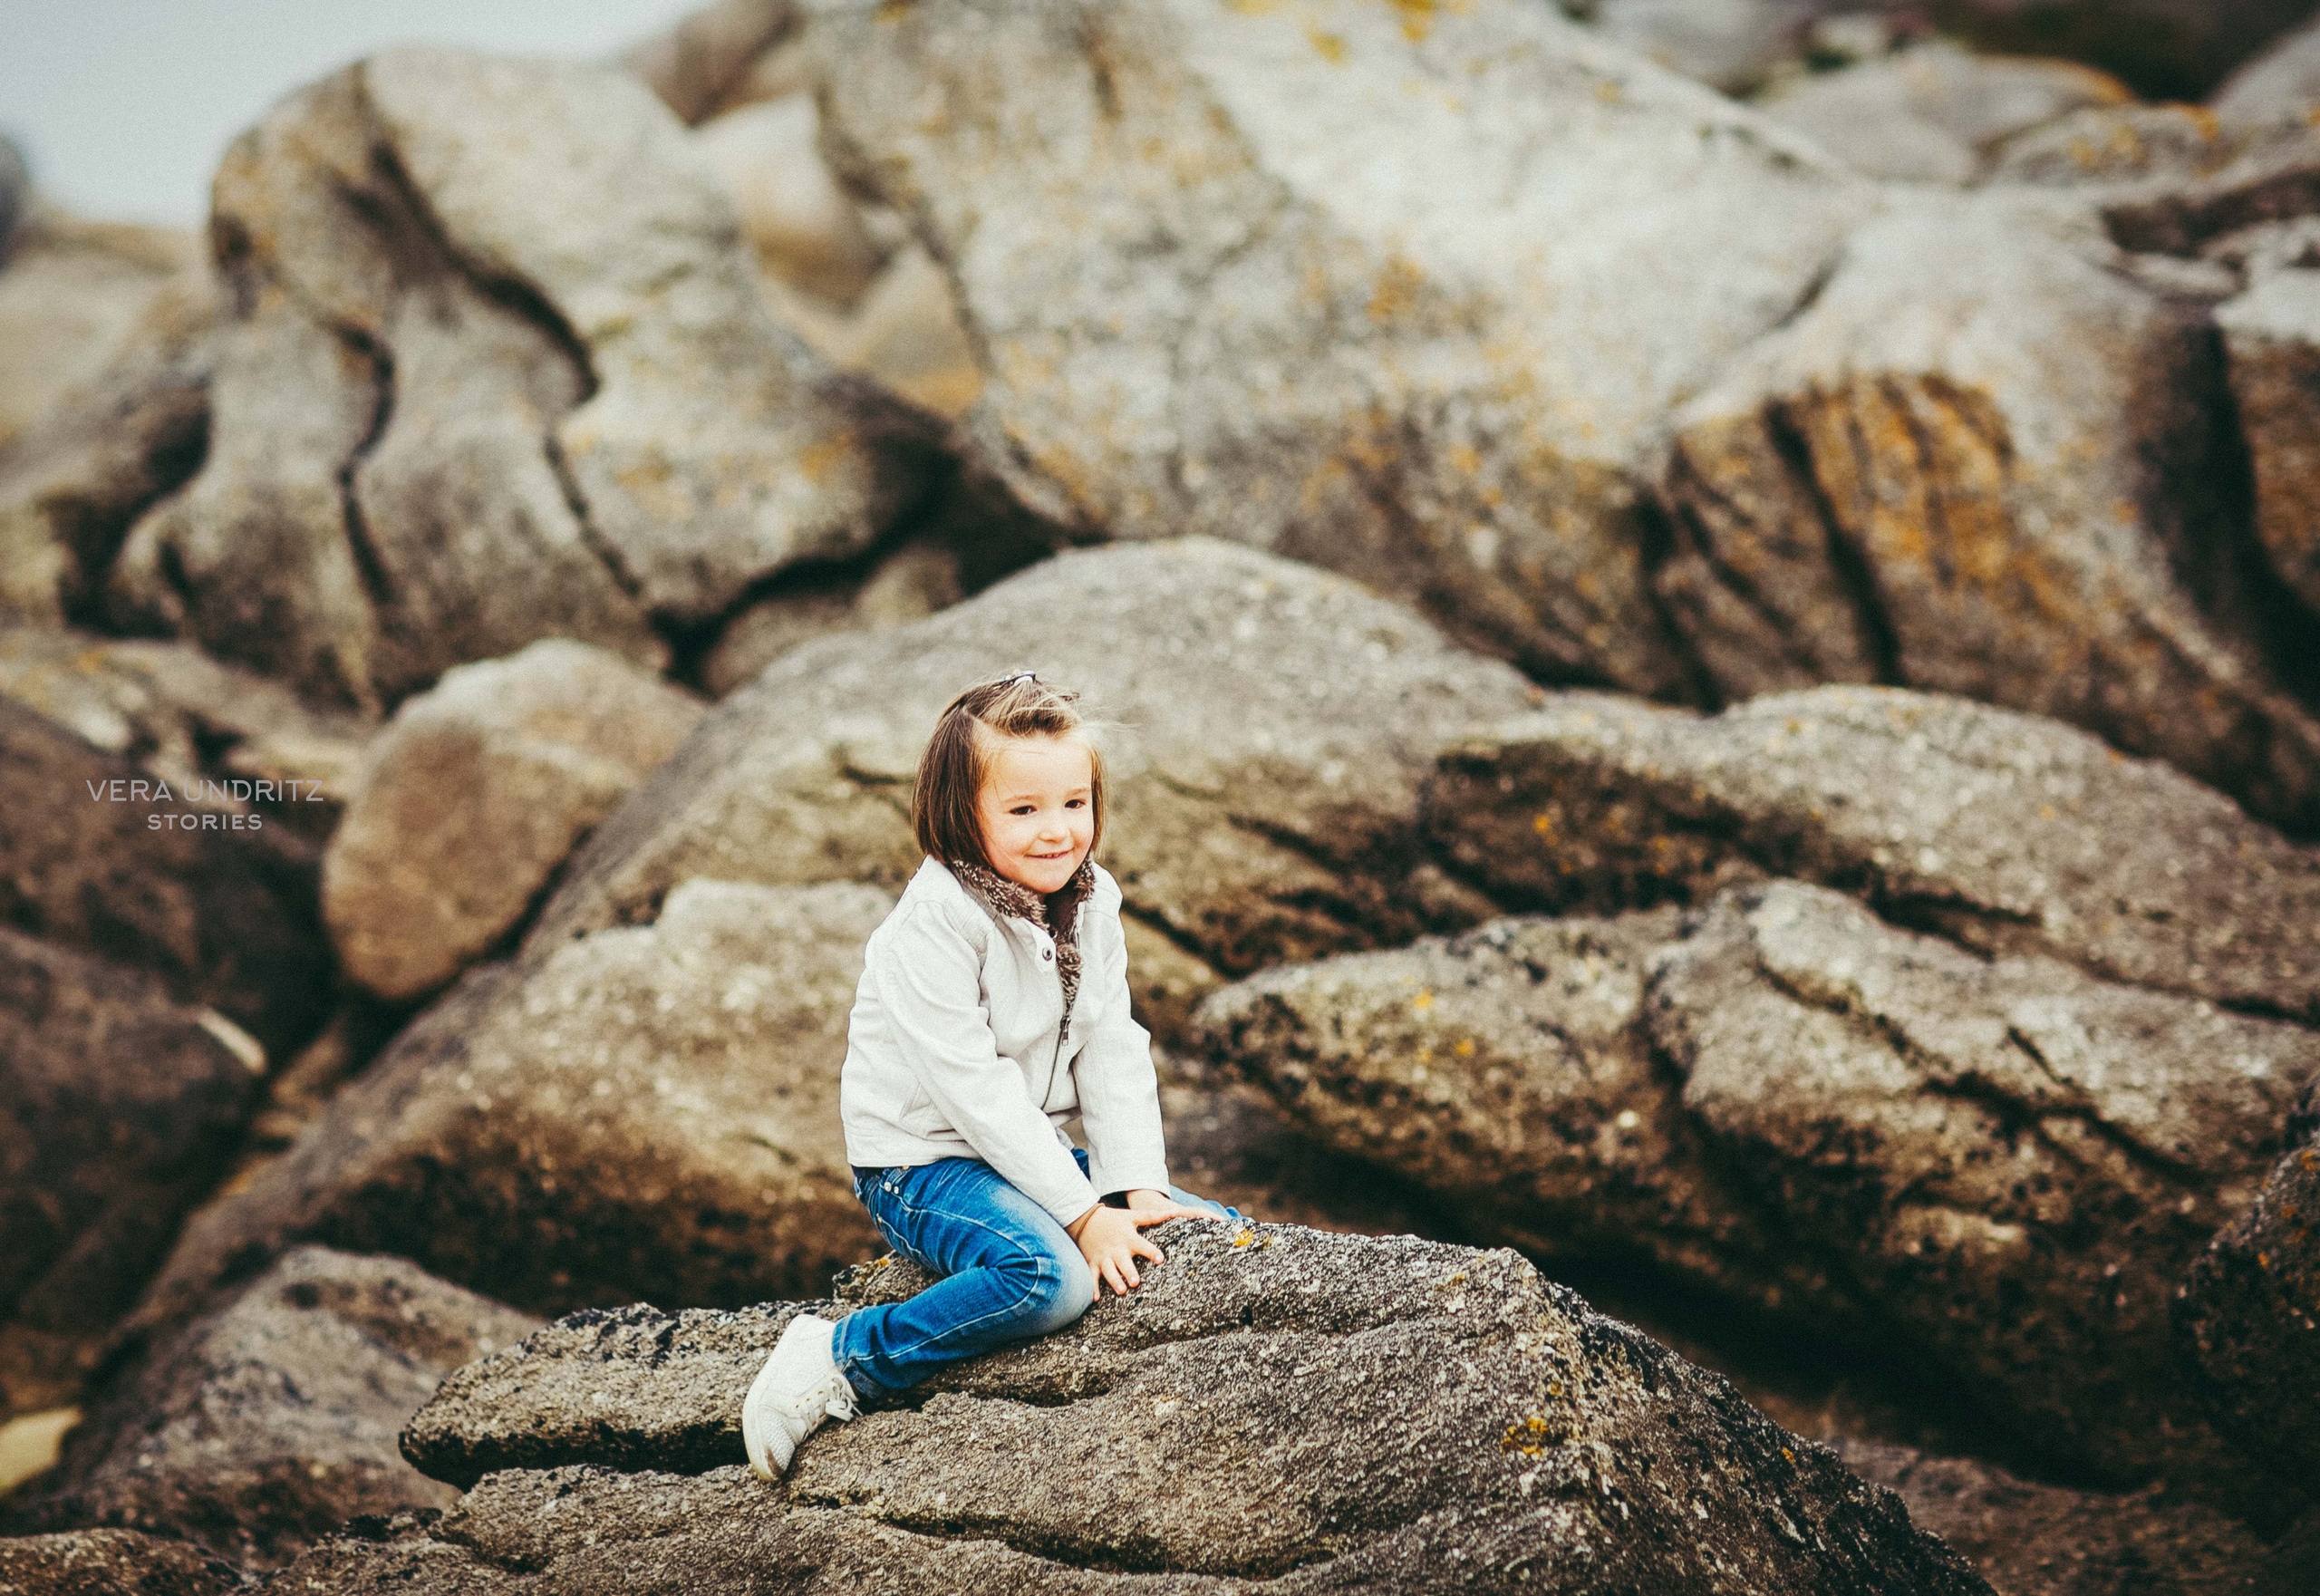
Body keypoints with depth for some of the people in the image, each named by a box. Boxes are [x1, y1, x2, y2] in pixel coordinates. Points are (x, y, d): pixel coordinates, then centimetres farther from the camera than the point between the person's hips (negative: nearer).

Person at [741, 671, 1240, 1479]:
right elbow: (973, 1089, -25)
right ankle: (841, 1359, -20)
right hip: (922, 1164, -8)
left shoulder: (1090, 904, 2)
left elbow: (1113, 1052, 2)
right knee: (1050, 1276, -35)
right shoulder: (935, 927, -22)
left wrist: (1138, 1188, -10)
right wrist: (1083, 1214, -26)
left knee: (1221, 1234, 2)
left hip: (1034, 1152, 8)